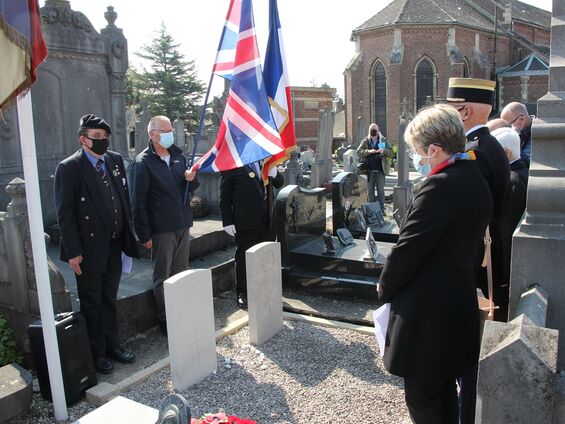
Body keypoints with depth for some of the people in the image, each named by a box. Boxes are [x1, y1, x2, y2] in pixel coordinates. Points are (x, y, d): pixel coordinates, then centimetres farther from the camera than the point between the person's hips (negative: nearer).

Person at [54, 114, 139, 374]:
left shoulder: (115, 160, 5)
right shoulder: (69, 168, -12)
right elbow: (64, 214, -13)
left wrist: (127, 235, 8)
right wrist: (73, 252, -16)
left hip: (114, 246, 6)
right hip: (89, 250, -6)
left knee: (109, 299, 19)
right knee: (91, 304, 10)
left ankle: (111, 345, 35)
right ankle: (97, 353, 26)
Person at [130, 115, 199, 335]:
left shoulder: (178, 156, 9)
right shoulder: (143, 162, -10)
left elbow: (189, 189, 19)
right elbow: (138, 201, -12)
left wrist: (191, 179, -5)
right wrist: (144, 234, -14)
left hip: (183, 225, 6)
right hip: (161, 229, -6)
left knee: (181, 273, 16)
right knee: (163, 277, 6)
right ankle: (165, 319, 19)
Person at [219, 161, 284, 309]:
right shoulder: (232, 166, -5)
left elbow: (279, 183, 16)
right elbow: (224, 197, -5)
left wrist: (274, 173, -7)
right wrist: (227, 222, -11)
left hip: (266, 220, 5)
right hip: (245, 223, -5)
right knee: (243, 258, 7)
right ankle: (242, 294, 20)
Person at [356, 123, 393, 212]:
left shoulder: (383, 140, 6)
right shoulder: (365, 141, 7)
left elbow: (391, 153, 4)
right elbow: (358, 152, -1)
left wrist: (384, 151, -16)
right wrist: (368, 151, -16)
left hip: (380, 171, -1)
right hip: (369, 170, 1)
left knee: (381, 191, 2)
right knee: (370, 191, 8)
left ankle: (381, 210, 8)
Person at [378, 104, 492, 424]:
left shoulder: (441, 185, -23)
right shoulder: (475, 180, 7)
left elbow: (407, 249, -20)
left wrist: (385, 288, -2)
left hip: (427, 311, -9)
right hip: (459, 304, 9)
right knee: (445, 391, 25)